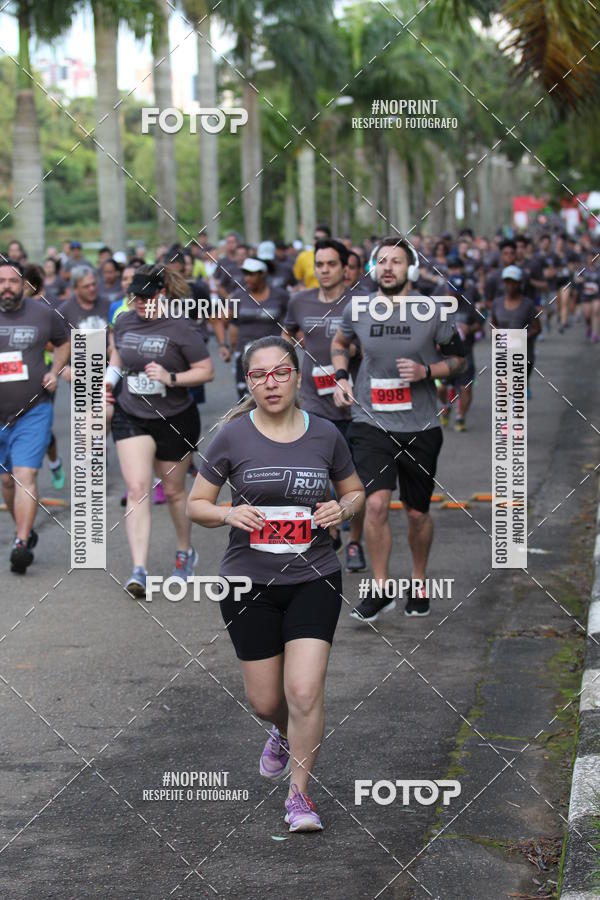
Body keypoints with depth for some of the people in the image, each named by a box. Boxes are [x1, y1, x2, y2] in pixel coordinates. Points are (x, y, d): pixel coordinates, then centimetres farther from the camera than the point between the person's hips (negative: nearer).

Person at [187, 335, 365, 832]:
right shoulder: (233, 436, -5)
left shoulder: (325, 434, 0)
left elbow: (356, 491, 15)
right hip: (249, 582, 0)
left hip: (314, 579, 0)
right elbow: (196, 504, 2)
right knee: (265, 701, 9)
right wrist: (230, 514, -18)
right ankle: (285, 734, 46)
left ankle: (299, 794, 5)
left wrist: (342, 509, -7)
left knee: (305, 692, -13)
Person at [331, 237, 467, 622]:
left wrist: (426, 370, -13)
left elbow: (458, 358, 6)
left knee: (417, 513, 9)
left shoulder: (432, 312, -5)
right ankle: (381, 589, -1)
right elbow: (340, 342, 22)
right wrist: (342, 378, 5)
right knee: (377, 503, -15)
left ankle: (419, 581, 34)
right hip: (371, 422, 0)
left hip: (419, 427, 0)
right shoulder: (357, 310, 0)